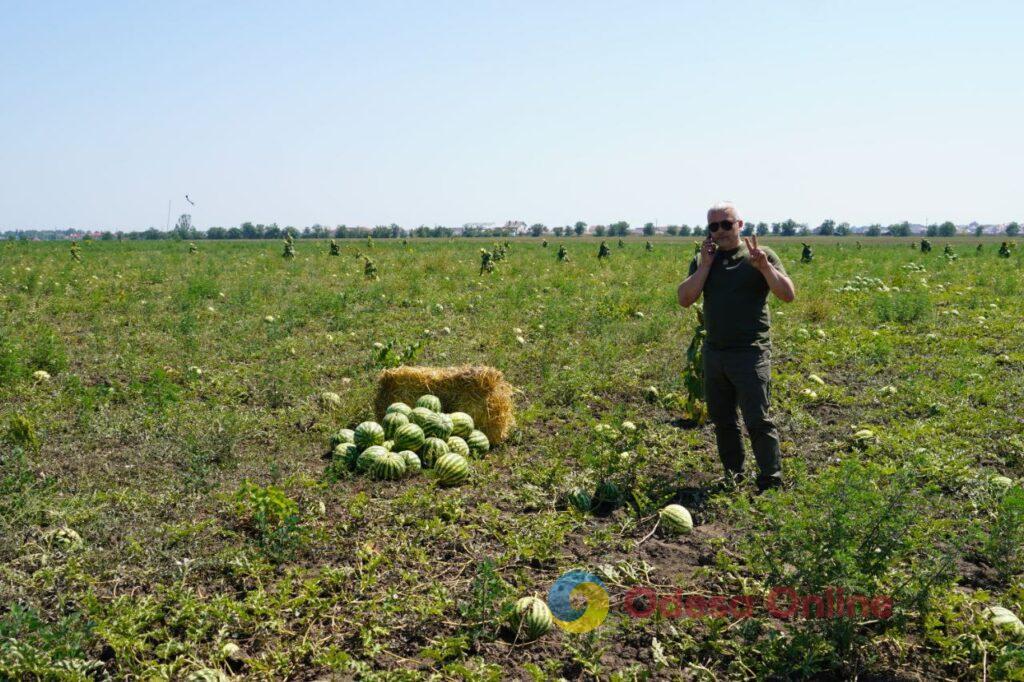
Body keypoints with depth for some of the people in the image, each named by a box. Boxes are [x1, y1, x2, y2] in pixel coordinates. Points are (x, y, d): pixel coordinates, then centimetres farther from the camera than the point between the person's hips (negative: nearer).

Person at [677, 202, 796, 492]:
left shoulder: (760, 255, -1)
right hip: (713, 353, 5)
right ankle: (732, 477, 29)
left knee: (757, 421, -5)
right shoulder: (702, 260, 9)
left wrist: (764, 267, -22)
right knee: (722, 420, 14)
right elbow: (685, 299, -3)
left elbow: (788, 295, -9)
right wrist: (705, 266, -9)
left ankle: (771, 482, 7)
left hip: (750, 353, -5)